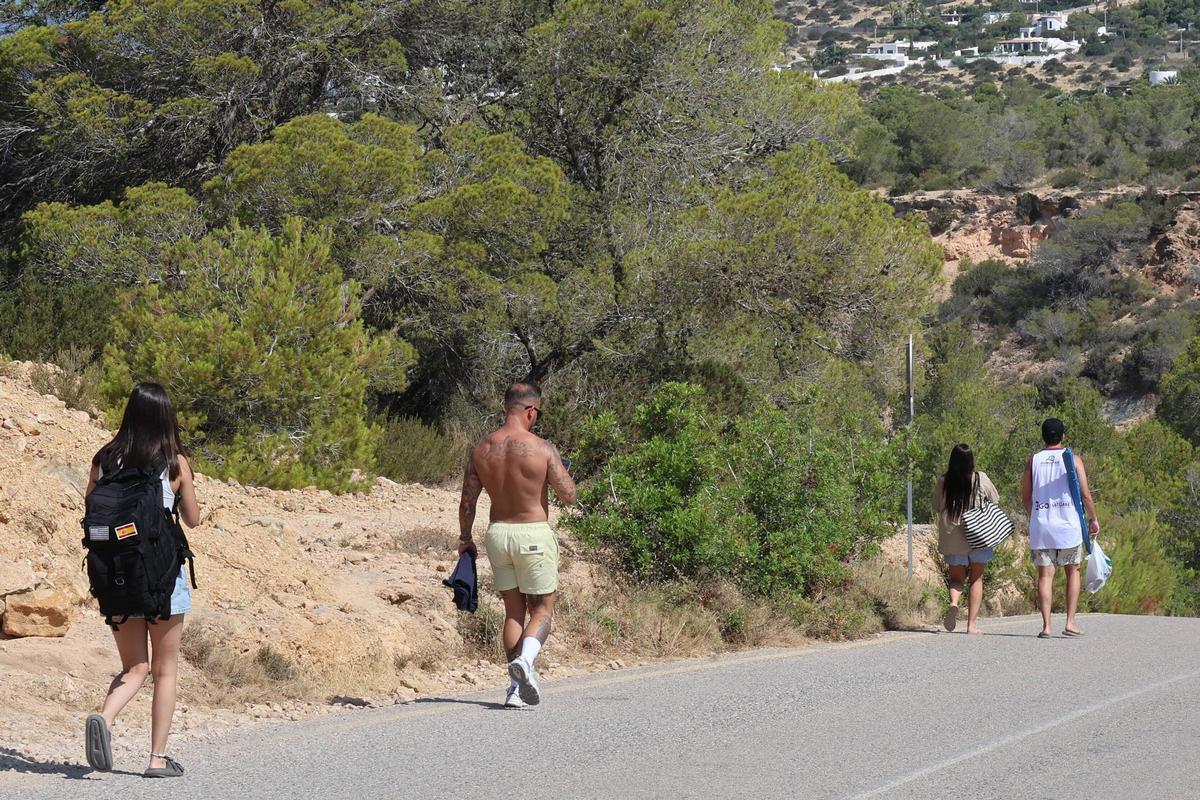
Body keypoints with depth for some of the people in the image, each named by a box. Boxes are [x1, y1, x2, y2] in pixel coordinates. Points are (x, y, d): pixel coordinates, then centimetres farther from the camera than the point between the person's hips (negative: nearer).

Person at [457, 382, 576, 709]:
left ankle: (517, 688, 11)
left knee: (513, 611, 14)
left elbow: (467, 501, 3)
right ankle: (525, 659, -23)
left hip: (497, 534, 4)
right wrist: (561, 469, 13)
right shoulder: (542, 449, -12)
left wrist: (465, 538, 16)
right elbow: (569, 495, -8)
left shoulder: (481, 449, 0)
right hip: (534, 534, -4)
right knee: (542, 610, 6)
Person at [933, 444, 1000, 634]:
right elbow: (995, 501, 5)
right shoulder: (981, 479, -7)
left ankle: (954, 603, -17)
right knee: (976, 578, 10)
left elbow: (937, 509, 5)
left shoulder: (943, 482, -4)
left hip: (951, 538, 1)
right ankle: (972, 623, 6)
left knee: (956, 577, 14)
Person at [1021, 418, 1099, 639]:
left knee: (1045, 575, 2)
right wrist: (1093, 519, 8)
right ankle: (1070, 621, 5)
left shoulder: (1033, 460, 5)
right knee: (1073, 571, 12)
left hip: (1041, 527, 1)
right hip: (1068, 525, -1)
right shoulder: (1072, 459, 0)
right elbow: (1085, 494, -4)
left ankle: (1046, 624, -7)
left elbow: (1025, 495, 9)